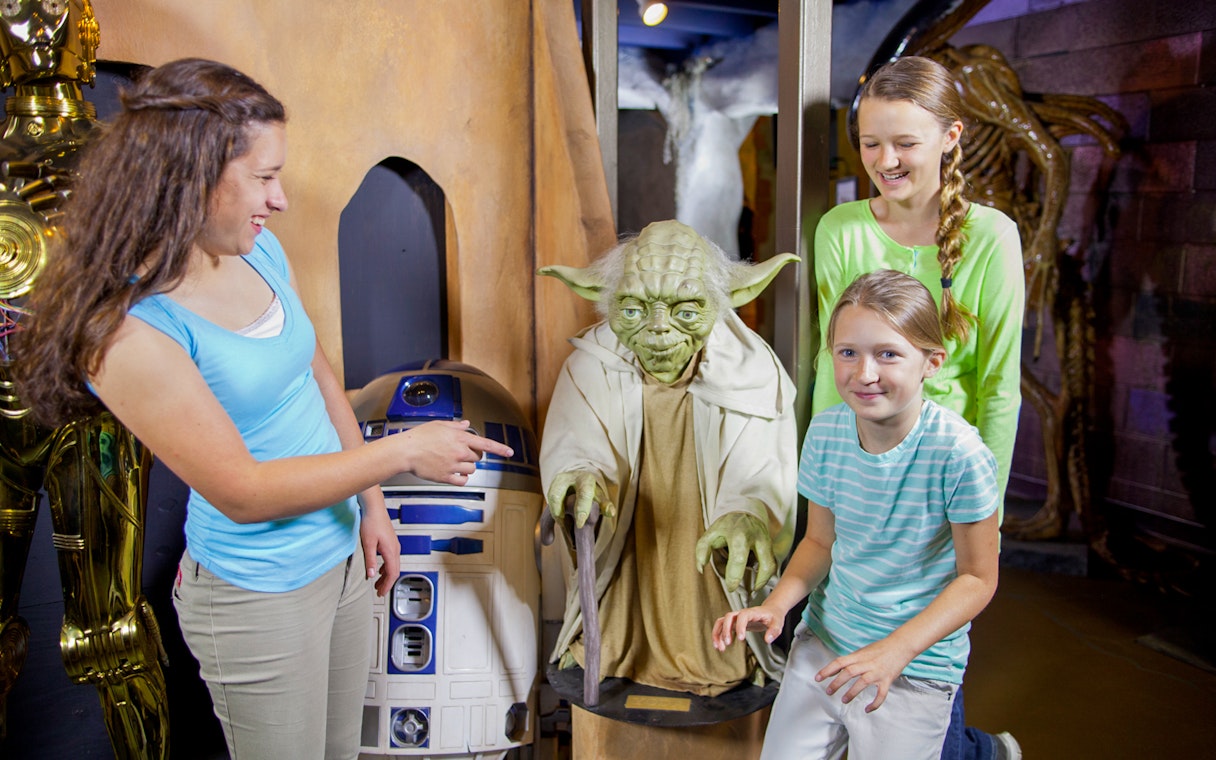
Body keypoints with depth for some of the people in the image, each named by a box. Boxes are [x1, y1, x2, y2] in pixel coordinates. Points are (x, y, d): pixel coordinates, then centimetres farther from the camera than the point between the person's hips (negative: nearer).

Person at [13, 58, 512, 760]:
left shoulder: (259, 249, -3)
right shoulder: (129, 331, -25)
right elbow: (242, 491, -24)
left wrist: (371, 506, 9)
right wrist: (404, 452, -21)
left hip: (341, 555, 7)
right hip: (259, 594, -6)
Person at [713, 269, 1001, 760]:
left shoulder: (957, 453, -22)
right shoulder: (826, 433, -8)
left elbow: (977, 577, -13)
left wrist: (894, 651, -23)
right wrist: (777, 604, -12)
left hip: (915, 671, -4)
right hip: (822, 644, 4)